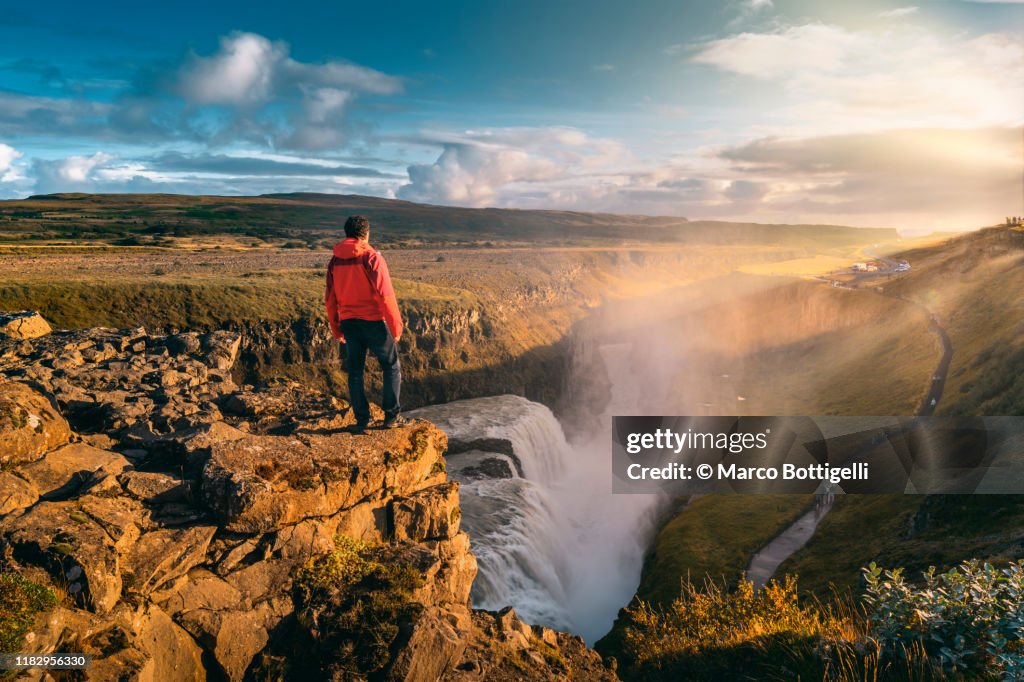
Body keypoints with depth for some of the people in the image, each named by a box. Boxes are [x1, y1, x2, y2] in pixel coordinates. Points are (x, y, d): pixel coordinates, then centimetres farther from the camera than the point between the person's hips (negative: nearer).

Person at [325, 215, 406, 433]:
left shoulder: (335, 261, 6)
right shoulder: (372, 258, -12)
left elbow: (330, 298, 11)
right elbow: (386, 295, -16)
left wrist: (335, 328, 19)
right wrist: (396, 326, -10)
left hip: (349, 323, 5)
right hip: (374, 322, -5)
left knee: (355, 372, 12)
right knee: (391, 367, 10)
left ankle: (361, 420, 13)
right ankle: (392, 415, 11)